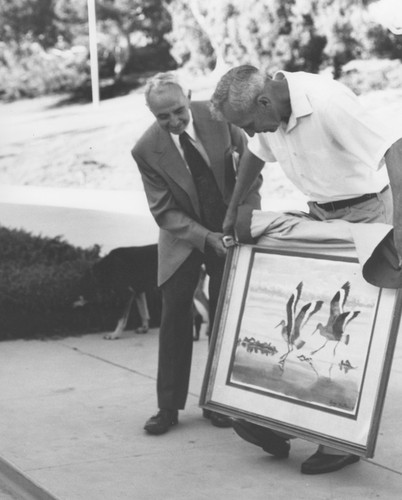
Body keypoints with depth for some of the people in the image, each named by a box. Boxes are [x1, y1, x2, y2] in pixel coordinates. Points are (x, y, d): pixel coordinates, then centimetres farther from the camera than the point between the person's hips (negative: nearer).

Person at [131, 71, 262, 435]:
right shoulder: (147, 150, -18)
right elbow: (165, 212, -13)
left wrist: (243, 219, -18)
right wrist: (206, 239, -25)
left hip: (230, 229, 1)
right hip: (184, 238, -1)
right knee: (174, 315, -3)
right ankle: (169, 406, 7)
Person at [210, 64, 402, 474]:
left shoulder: (328, 102, -29)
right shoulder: (267, 112, -5)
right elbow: (254, 155, 17)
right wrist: (233, 210, 21)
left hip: (363, 213, -7)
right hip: (319, 215, 7)